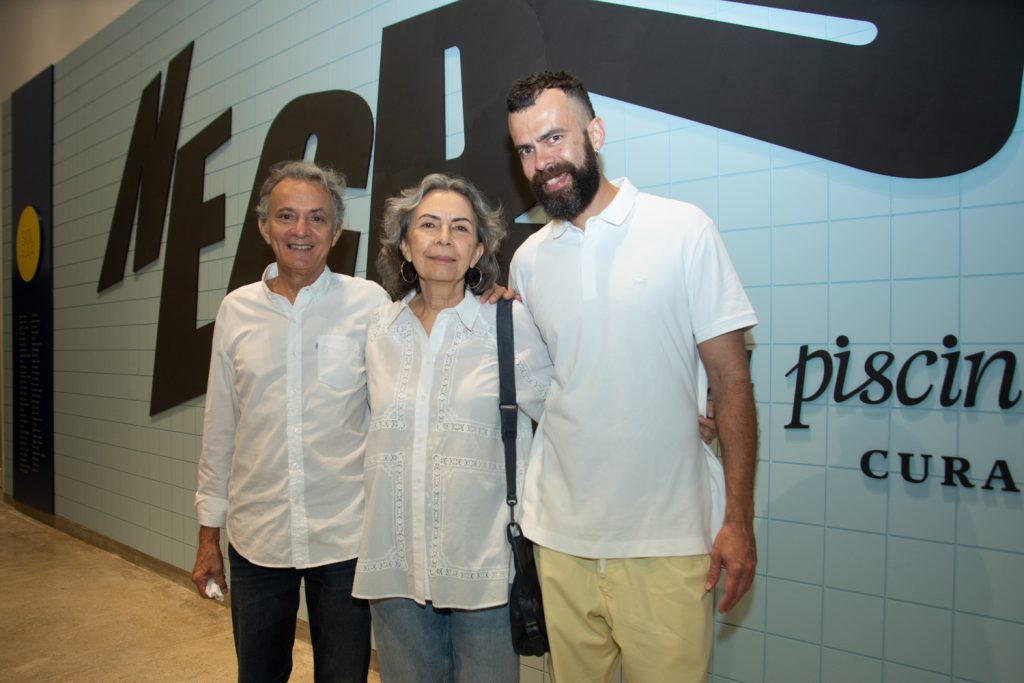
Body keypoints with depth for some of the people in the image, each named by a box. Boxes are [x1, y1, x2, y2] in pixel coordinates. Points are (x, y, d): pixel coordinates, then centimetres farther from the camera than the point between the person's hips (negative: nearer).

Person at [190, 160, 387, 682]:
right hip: (255, 540, 3)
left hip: (346, 537, -2)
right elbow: (219, 429, 8)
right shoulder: (236, 310, 2)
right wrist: (209, 534, 10)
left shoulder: (369, 303, -7)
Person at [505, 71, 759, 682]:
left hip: (666, 540, -3)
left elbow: (731, 380, -6)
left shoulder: (683, 230, -6)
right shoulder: (528, 259, 5)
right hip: (560, 536, 4)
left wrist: (739, 518, -8)